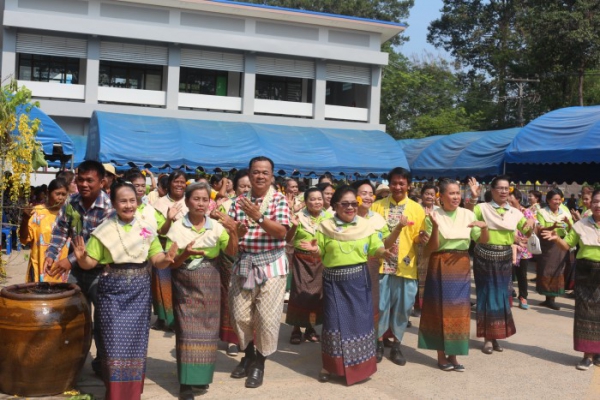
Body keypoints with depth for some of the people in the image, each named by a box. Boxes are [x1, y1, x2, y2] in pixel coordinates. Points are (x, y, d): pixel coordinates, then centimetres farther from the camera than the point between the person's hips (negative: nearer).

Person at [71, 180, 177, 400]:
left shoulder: (147, 229, 3)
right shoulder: (104, 230, -1)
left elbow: (157, 260, 0)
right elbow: (90, 263, -2)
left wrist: (167, 258, -23)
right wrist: (81, 257, -25)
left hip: (139, 290, 2)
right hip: (113, 290, -1)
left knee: (136, 339, 7)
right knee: (114, 340, -1)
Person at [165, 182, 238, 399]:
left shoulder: (216, 226, 0)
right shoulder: (177, 227, -6)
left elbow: (232, 252, -6)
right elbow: (170, 262, -7)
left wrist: (233, 233, -23)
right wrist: (185, 254, -27)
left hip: (209, 285, 2)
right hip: (185, 285, -2)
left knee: (207, 329, 8)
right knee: (187, 331, -4)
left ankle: (202, 375, 25)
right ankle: (186, 383, 1)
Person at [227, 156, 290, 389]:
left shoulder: (279, 200, -5)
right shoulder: (239, 201, 4)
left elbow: (281, 232, -16)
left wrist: (258, 217, -27)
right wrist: (236, 230, -19)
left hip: (271, 264, -3)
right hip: (244, 262, 3)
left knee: (267, 316, -1)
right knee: (240, 314, 9)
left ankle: (259, 362, 19)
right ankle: (248, 354, 33)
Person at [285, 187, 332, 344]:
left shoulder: (329, 217, 1)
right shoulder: (299, 216, -6)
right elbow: (288, 240, -7)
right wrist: (294, 226, -22)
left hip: (321, 260, 2)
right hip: (301, 259, -2)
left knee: (317, 292, 7)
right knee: (300, 292, -3)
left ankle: (310, 327, 23)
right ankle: (296, 329, 10)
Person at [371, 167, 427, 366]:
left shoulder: (417, 209, 4)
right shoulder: (377, 206, 4)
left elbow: (418, 238, 3)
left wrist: (422, 238, -18)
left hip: (406, 266, 1)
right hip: (382, 264, 0)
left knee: (402, 307, 7)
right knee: (380, 304, 5)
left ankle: (396, 346, 22)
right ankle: (379, 343, 22)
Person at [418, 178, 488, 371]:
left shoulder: (468, 214, 3)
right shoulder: (434, 216, -7)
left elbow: (483, 241, 5)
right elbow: (430, 249, -9)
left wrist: (484, 227, -15)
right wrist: (435, 227, -23)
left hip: (462, 266, 3)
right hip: (440, 267, -3)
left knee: (459, 310, 7)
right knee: (440, 309, 3)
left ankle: (453, 354, 19)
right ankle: (441, 355, 16)